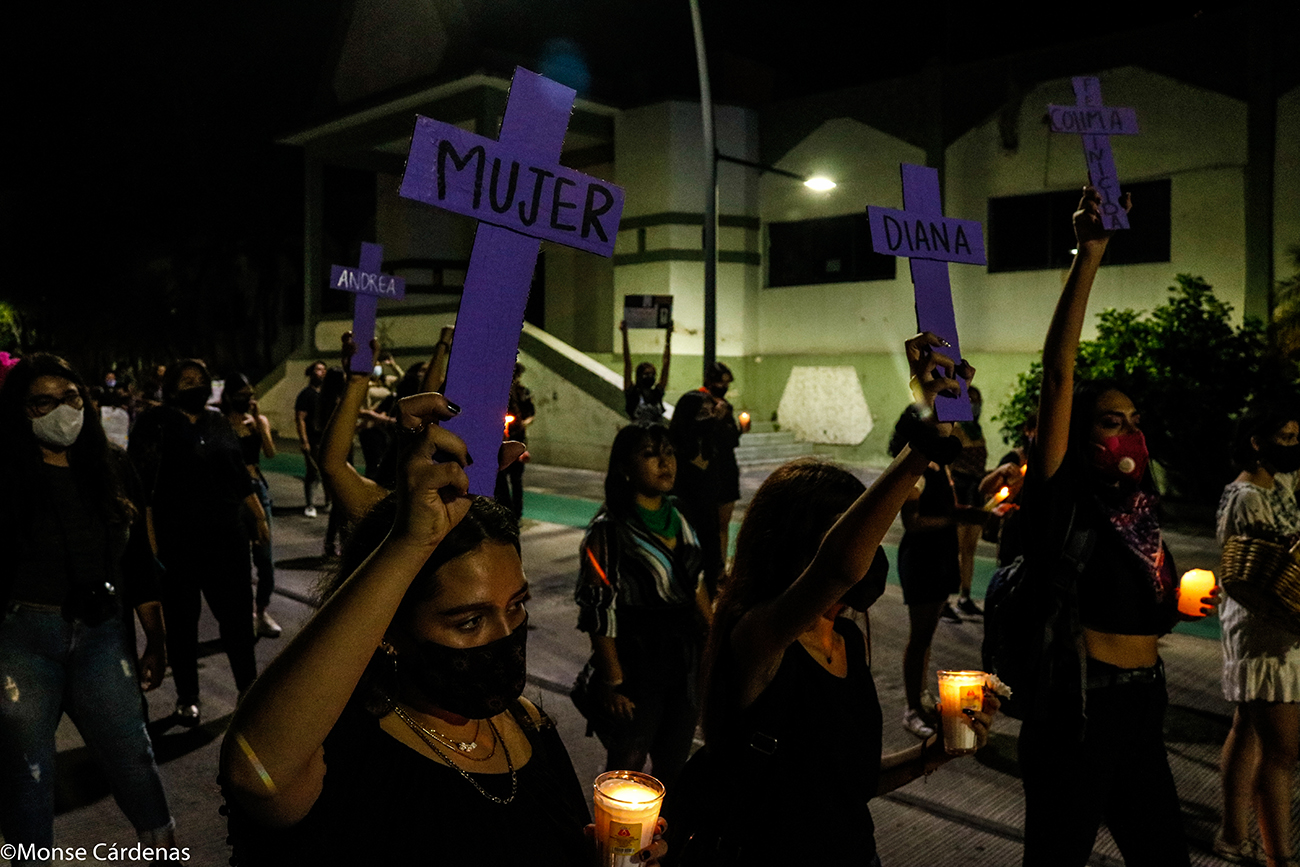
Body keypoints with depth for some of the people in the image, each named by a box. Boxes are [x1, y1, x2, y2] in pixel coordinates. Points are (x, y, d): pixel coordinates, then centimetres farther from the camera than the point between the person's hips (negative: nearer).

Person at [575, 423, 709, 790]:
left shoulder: (679, 520, 4)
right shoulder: (608, 531, -16)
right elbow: (599, 615, -16)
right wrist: (612, 684, -15)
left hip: (685, 665, 6)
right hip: (636, 670, -6)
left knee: (674, 765, 19)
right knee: (626, 769, 10)